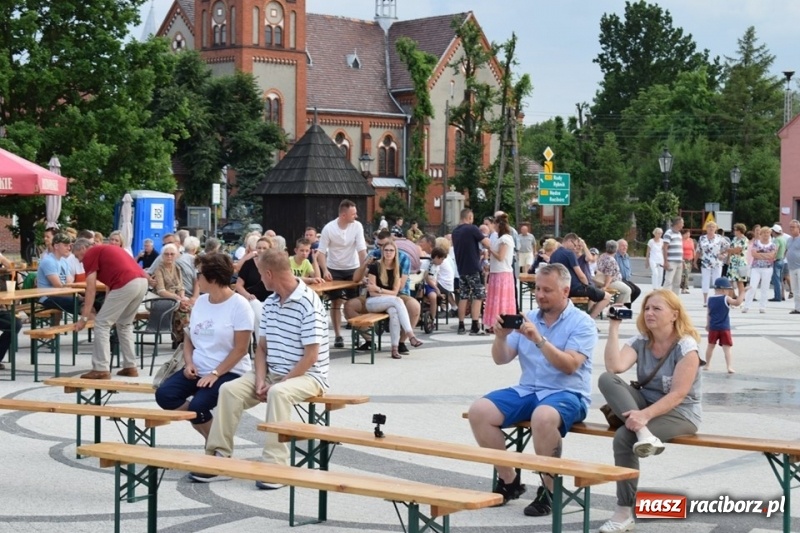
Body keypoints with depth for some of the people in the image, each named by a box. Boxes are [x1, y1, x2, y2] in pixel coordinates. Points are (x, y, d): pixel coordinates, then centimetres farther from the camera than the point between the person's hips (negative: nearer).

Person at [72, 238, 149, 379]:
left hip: (126, 284, -8)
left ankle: (101, 369, 1)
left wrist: (84, 318, 4)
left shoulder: (90, 254, 8)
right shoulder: (105, 250, 33)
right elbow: (110, 283, 36)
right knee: (125, 324, 25)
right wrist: (108, 310, 40)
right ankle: (130, 366, 23)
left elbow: (91, 290, 3)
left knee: (102, 324, 2)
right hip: (142, 281, 8)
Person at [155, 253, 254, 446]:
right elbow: (189, 338, 16)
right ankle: (210, 436, 0)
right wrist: (189, 363, -3)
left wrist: (215, 373, -20)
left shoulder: (239, 305, -10)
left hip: (228, 372, -7)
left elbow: (240, 349, -14)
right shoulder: (201, 301, 10)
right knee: (164, 395, -15)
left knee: (198, 405, -29)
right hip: (197, 370, 7)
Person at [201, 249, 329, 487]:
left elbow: (311, 356, -18)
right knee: (230, 390, -13)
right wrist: (260, 380, -5)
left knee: (278, 394, -37)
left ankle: (275, 465, -35)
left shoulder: (309, 304, -16)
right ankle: (219, 454, -9)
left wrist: (278, 383, -19)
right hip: (272, 373, 7)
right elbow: (261, 347, 12)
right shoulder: (270, 303, 9)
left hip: (307, 376, -7)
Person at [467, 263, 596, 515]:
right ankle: (508, 480, -2)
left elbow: (569, 365, -18)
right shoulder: (527, 319, 11)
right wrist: (501, 337, -12)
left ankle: (550, 490, -20)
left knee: (543, 417, -39)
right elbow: (501, 359, 9)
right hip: (527, 391, 6)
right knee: (479, 411, -17)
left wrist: (539, 339, -27)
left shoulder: (582, 323, -3)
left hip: (567, 394, -5)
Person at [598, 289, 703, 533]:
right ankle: (644, 434, -36)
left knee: (624, 437, -30)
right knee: (606, 379, -21)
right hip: (646, 406, 6)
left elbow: (678, 394, -21)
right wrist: (614, 327, -16)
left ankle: (624, 513, -20)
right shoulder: (639, 342, 3)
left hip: (680, 414, -6)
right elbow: (615, 367, -16)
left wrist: (645, 415, -32)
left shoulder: (686, 347, -13)